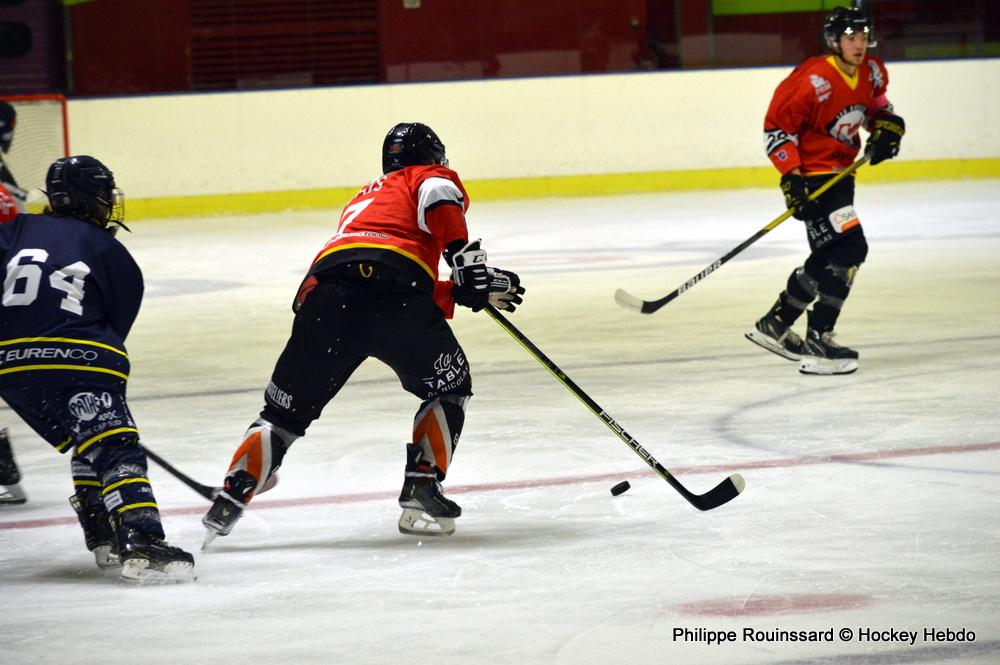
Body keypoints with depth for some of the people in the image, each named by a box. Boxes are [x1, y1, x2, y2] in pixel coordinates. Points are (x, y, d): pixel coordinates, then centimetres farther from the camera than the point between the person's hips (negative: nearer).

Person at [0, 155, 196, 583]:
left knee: (88, 444, 24)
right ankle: (141, 545, -31)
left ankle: (103, 540, 25)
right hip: (76, 359, -5)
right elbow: (115, 327, 12)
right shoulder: (113, 255, 9)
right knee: (115, 448, -11)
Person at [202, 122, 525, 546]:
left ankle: (228, 503, -1)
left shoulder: (365, 197, 43)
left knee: (286, 410, 12)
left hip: (326, 291, 4)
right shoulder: (434, 177, 25)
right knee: (450, 386, 20)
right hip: (397, 295, -4)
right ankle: (422, 490, 8)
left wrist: (468, 291, 36)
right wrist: (468, 261, -8)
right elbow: (438, 200, -4)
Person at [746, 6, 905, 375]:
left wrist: (886, 128, 1)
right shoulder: (813, 81, -24)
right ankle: (817, 344, -18)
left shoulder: (872, 73, 1)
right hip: (811, 175, -9)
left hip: (840, 173, 9)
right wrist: (791, 178, -25)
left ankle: (773, 325, 30)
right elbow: (776, 128, -19)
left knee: (827, 257, 16)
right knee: (848, 248, -19)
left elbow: (876, 105, 23)